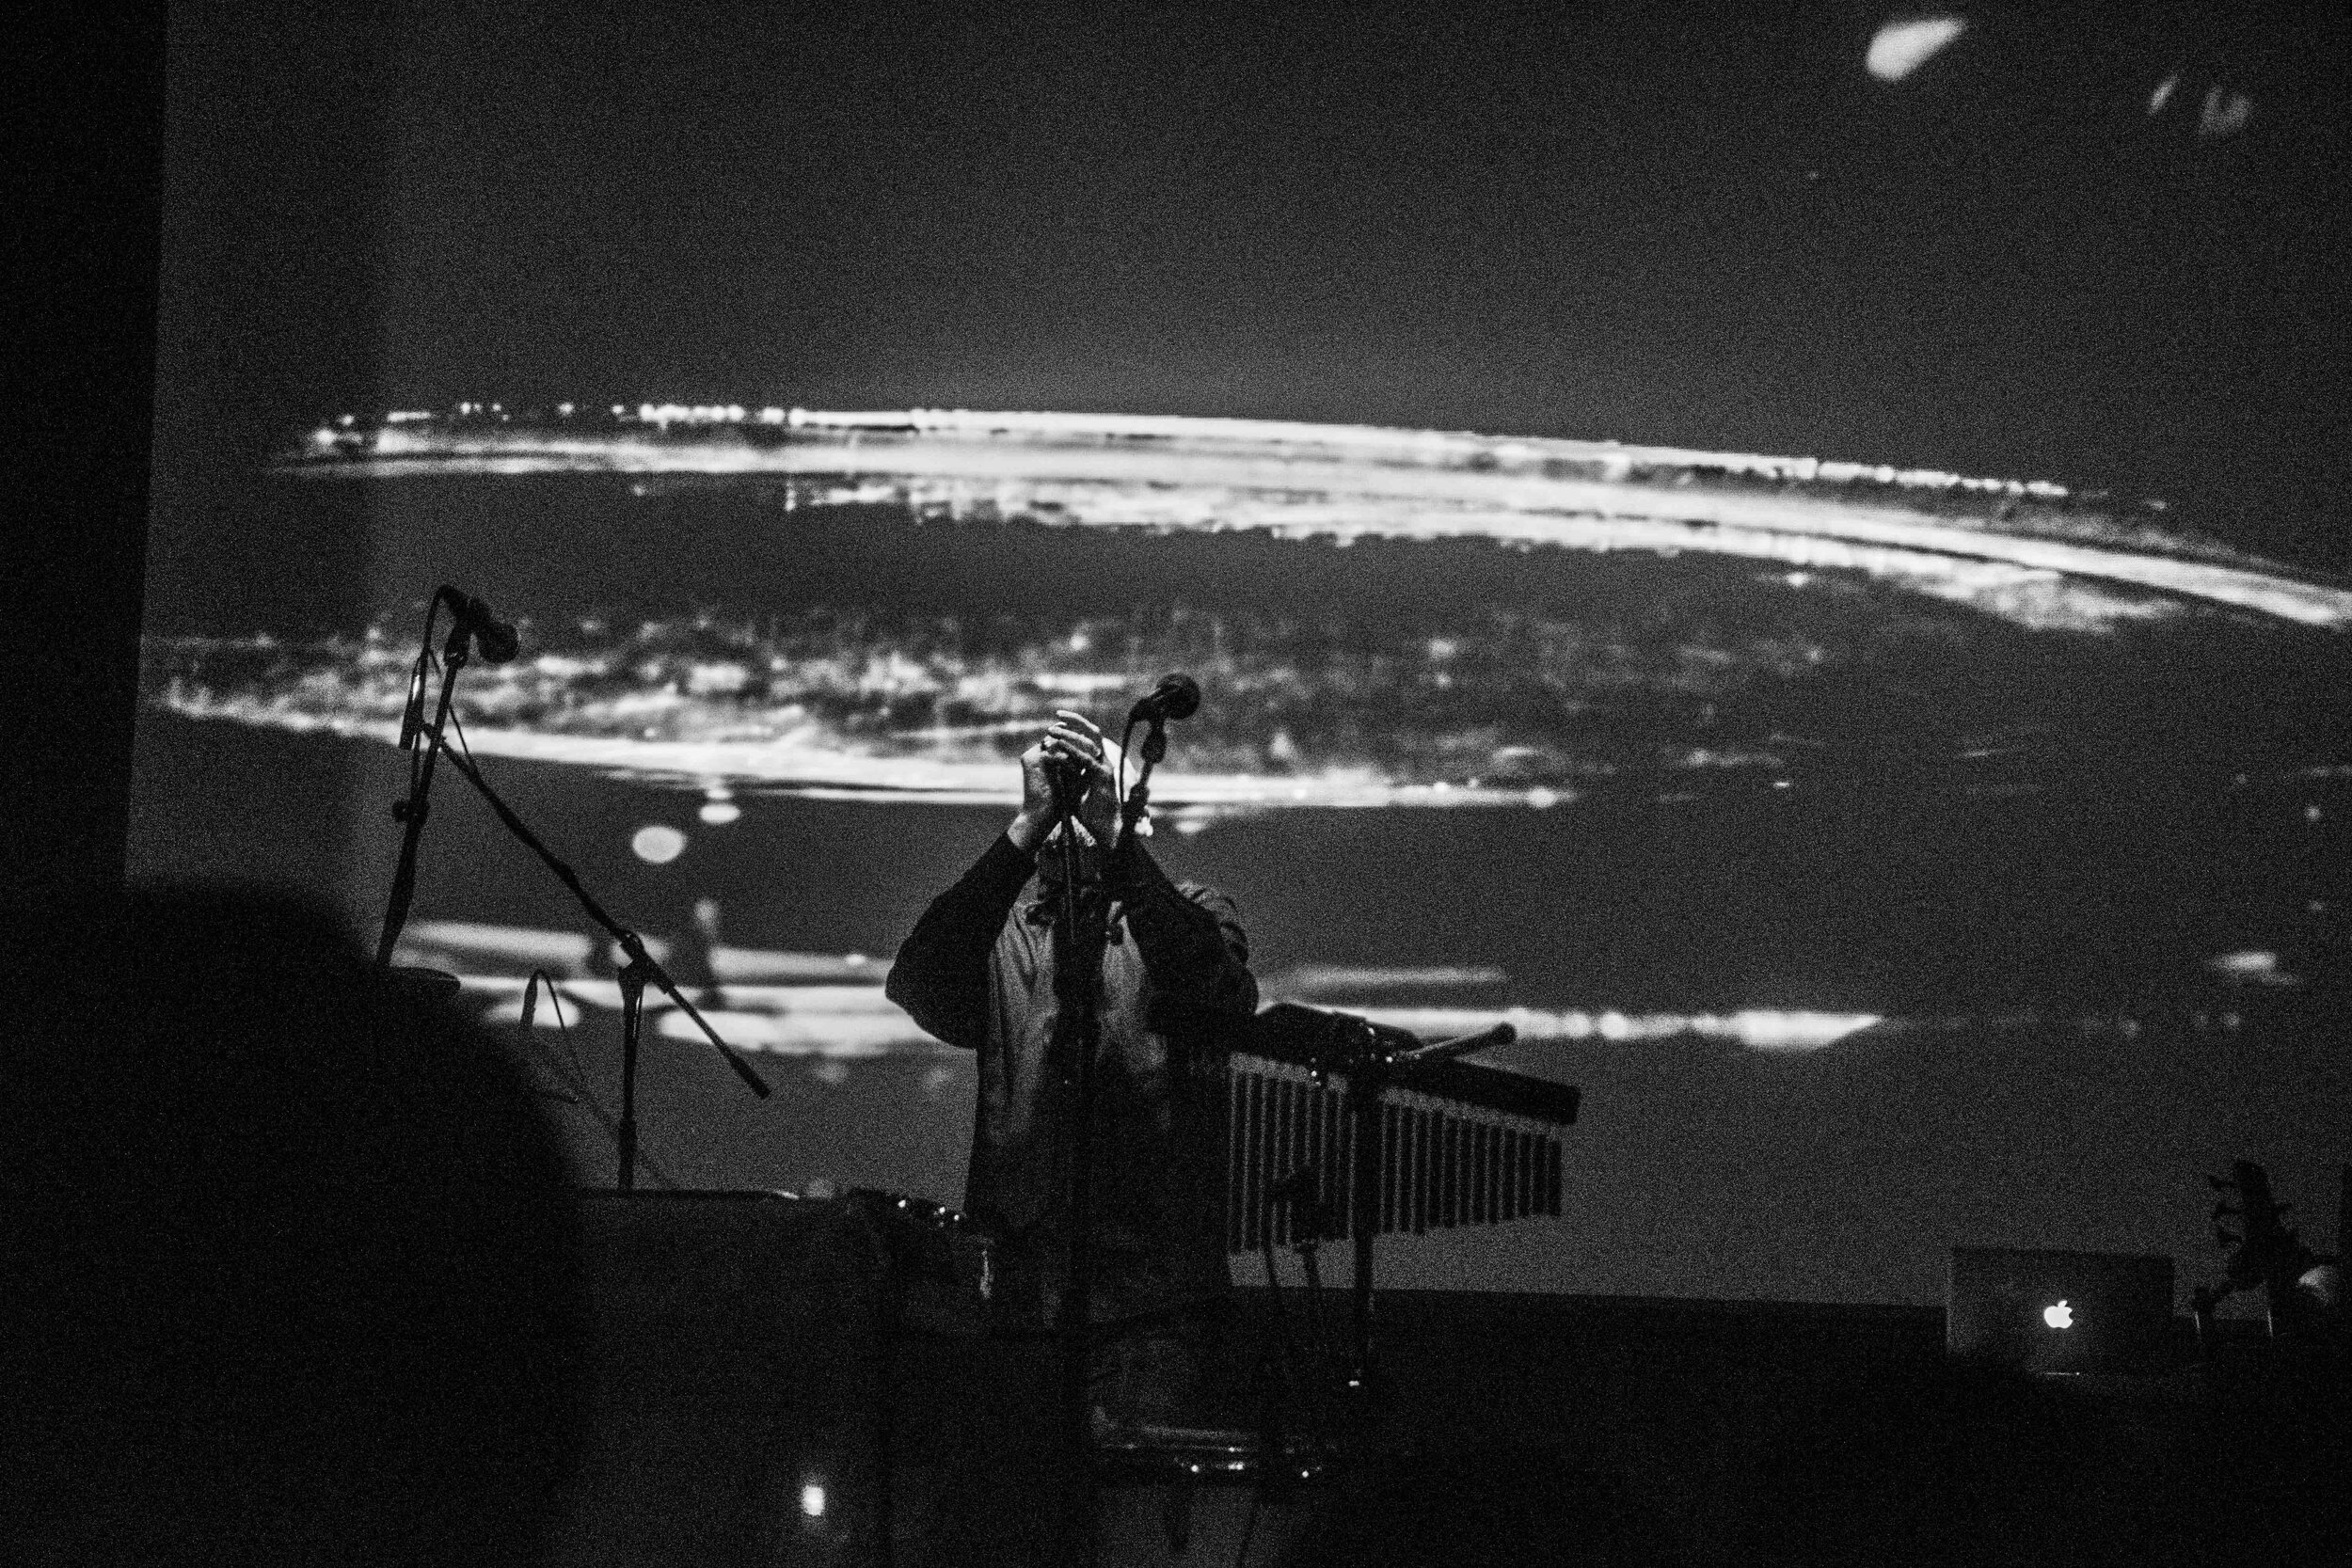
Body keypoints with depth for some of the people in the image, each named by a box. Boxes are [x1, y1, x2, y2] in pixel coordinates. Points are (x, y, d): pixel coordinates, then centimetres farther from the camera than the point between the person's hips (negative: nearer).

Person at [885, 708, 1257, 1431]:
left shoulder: (1191, 915, 13)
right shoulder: (1001, 937, 15)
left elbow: (1219, 990, -12)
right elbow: (920, 985, -8)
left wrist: (1111, 831, -19)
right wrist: (1027, 826, -16)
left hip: (1152, 1298, -2)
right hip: (1020, 1296, 2)